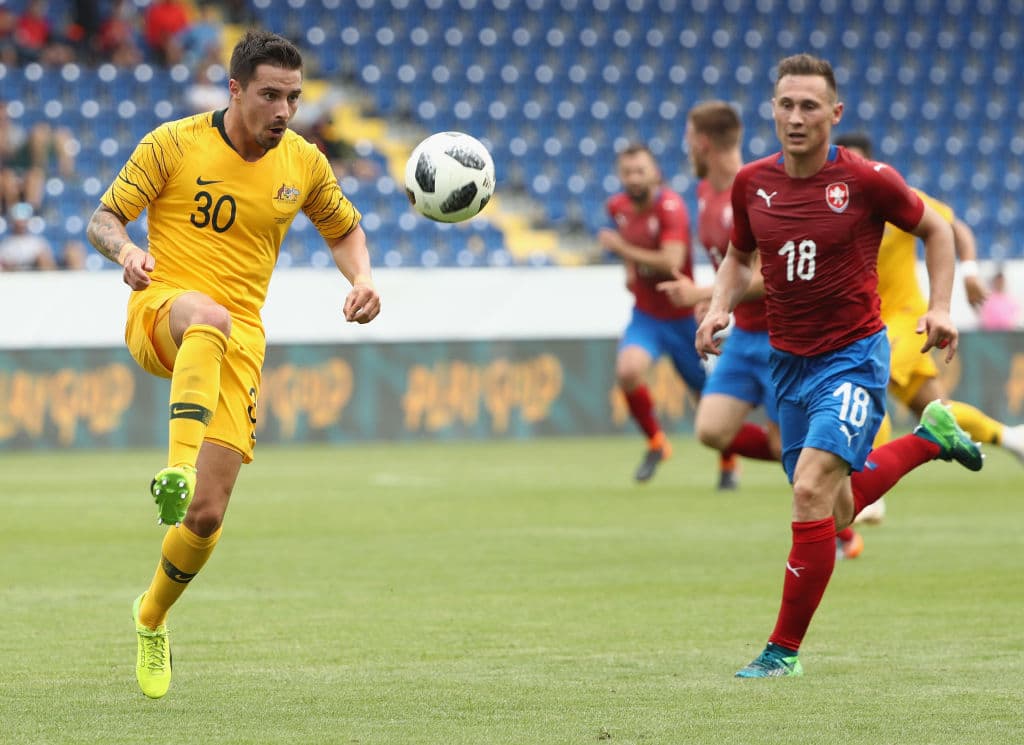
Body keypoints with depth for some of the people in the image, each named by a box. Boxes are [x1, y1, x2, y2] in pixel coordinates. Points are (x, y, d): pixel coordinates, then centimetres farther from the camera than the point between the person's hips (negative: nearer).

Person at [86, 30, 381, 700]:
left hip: (240, 342, 3)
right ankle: (176, 467, -58)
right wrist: (126, 252, -23)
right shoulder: (174, 144, -2)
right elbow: (104, 220, 0)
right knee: (208, 317, -44)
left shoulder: (304, 163, 7)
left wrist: (362, 279, 2)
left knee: (206, 517, -4)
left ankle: (152, 619, 25)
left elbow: (345, 229, 23)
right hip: (160, 311, -3)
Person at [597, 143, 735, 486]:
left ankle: (728, 465, 35)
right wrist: (630, 268, 8)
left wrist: (622, 249, -27)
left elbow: (671, 262, -33)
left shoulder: (670, 207, -21)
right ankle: (655, 443, -3)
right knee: (628, 371, -26)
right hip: (645, 315, 4)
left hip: (682, 316, -4)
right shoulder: (618, 207, -1)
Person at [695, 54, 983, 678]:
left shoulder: (866, 181, -13)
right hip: (789, 363, 6)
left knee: (812, 489, -22)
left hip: (854, 357, -5)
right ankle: (930, 436, 43)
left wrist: (941, 308, -8)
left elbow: (936, 228, 3)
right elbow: (740, 257, 17)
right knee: (836, 510, 15)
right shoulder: (752, 183, -2)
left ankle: (785, 649, -13)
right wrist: (720, 307, -3)